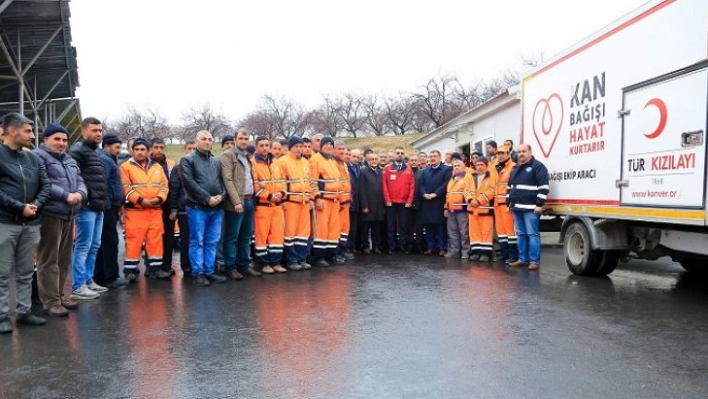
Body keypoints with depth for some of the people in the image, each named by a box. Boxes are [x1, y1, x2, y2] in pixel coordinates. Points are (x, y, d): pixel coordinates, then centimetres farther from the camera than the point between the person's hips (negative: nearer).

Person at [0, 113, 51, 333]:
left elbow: (46, 185, 10)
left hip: (31, 223, 6)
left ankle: (24, 311, 22)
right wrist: (20, 207, -16)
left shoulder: (33, 158, 12)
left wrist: (35, 205, -7)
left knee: (26, 272, 13)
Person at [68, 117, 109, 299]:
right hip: (86, 206, -9)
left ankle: (88, 281, 22)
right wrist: (84, 198, -18)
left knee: (94, 246, 13)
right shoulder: (77, 151, -8)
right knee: (83, 246, -5)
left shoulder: (96, 152, 21)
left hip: (98, 207, 9)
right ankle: (78, 286, 0)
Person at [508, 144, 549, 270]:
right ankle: (522, 259, 18)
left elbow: (543, 187, -13)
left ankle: (534, 261, -4)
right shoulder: (515, 169, 19)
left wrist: (539, 204, -18)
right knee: (520, 234, 11)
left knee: (532, 234, -6)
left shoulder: (537, 166, -6)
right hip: (517, 208, 8)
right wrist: (510, 203, 20)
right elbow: (510, 187, 26)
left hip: (530, 208, -8)